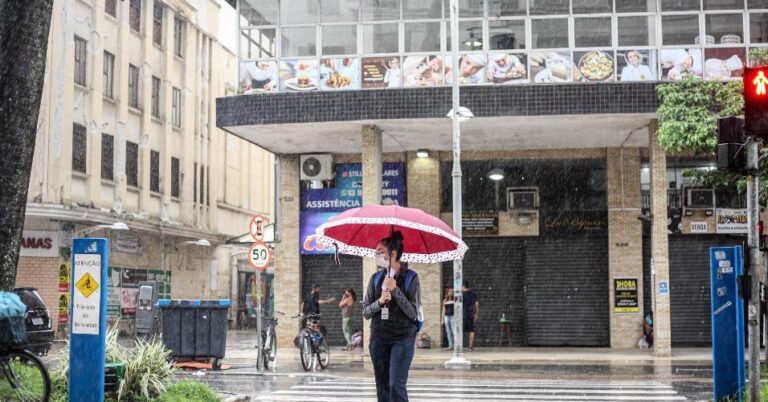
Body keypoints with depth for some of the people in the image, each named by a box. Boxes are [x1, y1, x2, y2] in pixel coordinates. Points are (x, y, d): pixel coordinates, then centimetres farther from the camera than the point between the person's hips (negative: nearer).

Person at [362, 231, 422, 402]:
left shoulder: (410, 278, -4)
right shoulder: (376, 279, 7)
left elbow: (414, 313, -10)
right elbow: (366, 312, 6)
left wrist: (395, 290, -17)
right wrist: (380, 301, -13)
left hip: (402, 338, -4)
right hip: (379, 338, 4)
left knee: (396, 385, -13)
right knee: (382, 386, 7)